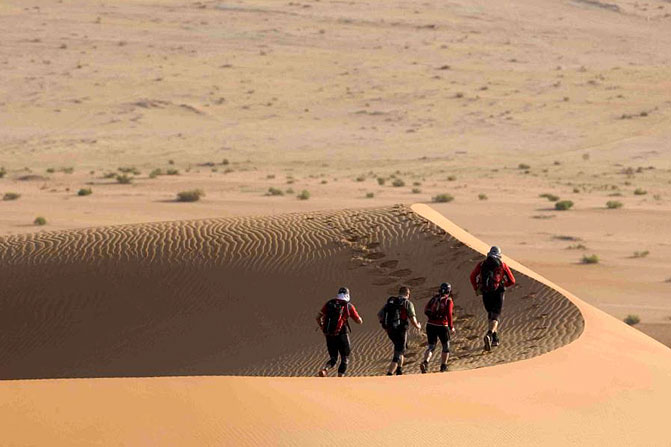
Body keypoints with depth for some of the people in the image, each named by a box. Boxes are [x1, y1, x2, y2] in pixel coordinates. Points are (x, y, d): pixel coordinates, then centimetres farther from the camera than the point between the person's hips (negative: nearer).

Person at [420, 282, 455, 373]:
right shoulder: (448, 300, -5)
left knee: (431, 346, 9)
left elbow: (426, 311, 4)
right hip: (442, 325, -4)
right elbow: (449, 314, -12)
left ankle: (425, 362, -16)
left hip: (430, 325, 4)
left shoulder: (434, 298, 7)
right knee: (445, 346, 16)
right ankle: (443, 366, 19)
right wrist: (451, 327, -3)